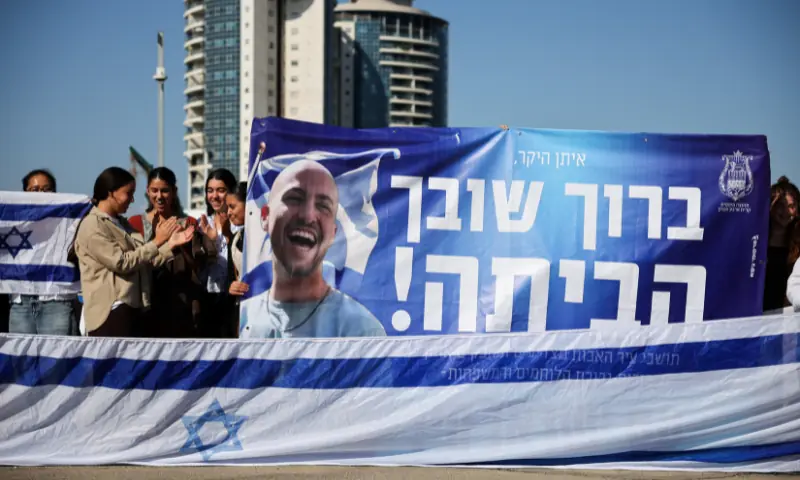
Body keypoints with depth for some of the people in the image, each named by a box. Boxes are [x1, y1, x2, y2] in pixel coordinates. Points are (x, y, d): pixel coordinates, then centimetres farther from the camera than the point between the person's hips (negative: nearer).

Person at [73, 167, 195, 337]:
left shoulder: (122, 223, 16)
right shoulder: (92, 226, -10)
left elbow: (145, 260, 13)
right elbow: (122, 263, -16)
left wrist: (171, 244, 1)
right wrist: (157, 241, -13)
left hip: (134, 308, 9)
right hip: (111, 311, -9)